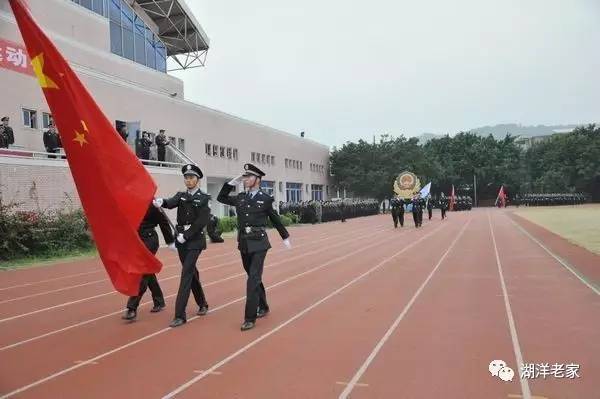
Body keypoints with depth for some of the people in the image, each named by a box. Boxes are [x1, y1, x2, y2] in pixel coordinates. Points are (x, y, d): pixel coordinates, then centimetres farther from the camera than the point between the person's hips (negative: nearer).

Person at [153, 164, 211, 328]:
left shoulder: (203, 198, -6)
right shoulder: (181, 195, 8)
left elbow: (202, 221, -14)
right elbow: (171, 203, -14)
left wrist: (186, 235, -17)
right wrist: (161, 202, -36)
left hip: (195, 240, -5)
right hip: (181, 240, 6)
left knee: (186, 274, -11)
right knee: (191, 272, 15)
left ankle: (180, 314, -9)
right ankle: (202, 304, 33)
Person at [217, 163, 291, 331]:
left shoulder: (266, 199, -4)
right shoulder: (240, 198, 7)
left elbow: (275, 219, 6)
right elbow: (221, 198, 20)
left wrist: (285, 237, 15)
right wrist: (233, 182, 9)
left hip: (259, 243, -5)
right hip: (244, 243, 5)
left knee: (253, 279, -9)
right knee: (254, 277, 16)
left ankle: (250, 318, -5)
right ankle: (263, 307, 34)